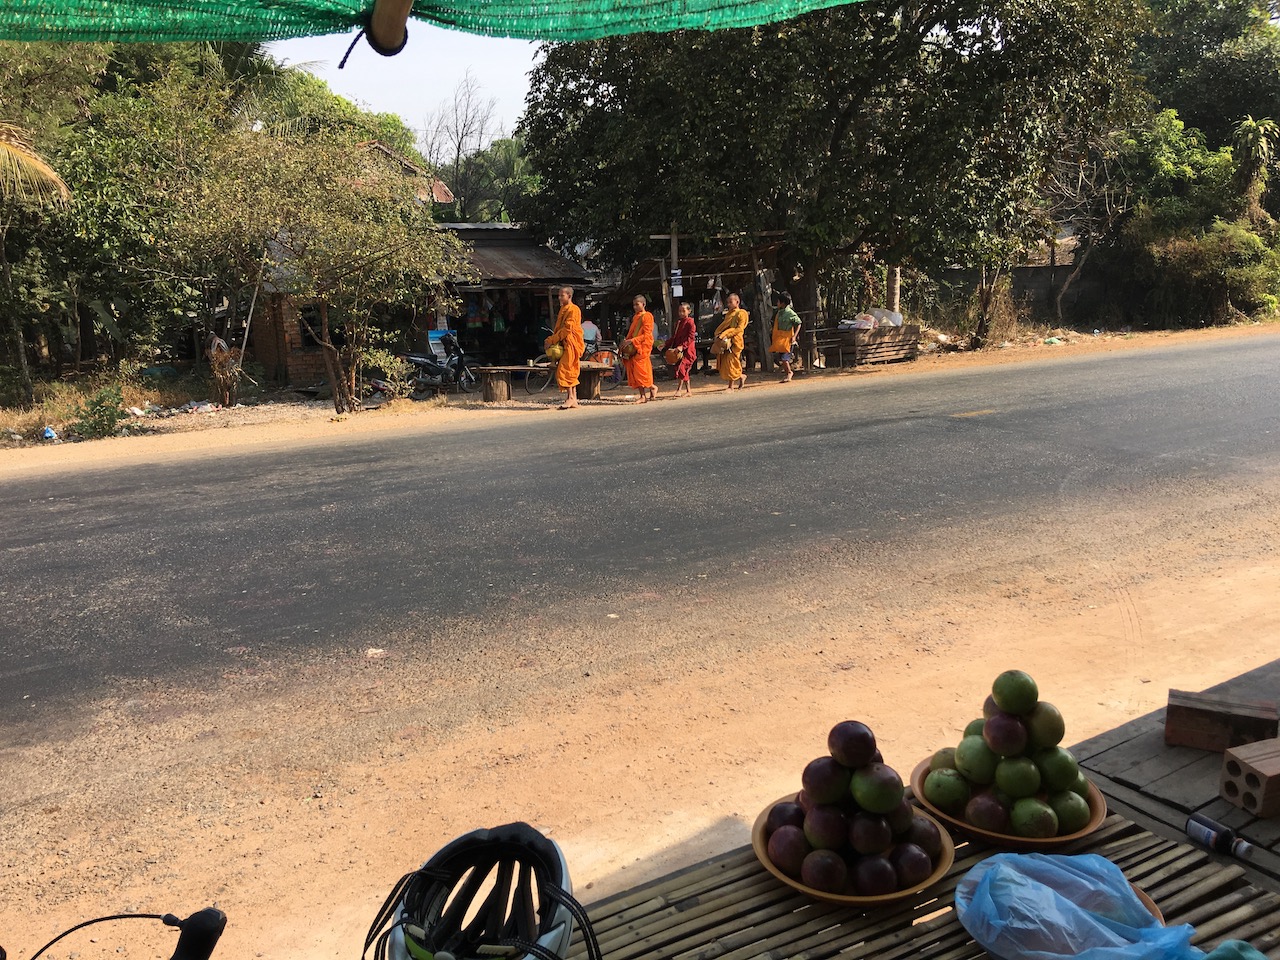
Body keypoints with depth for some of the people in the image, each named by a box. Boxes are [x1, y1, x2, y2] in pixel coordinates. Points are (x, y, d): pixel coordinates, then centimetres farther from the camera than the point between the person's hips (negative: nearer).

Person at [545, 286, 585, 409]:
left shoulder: (573, 309, -11)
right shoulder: (563, 309, 19)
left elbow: (567, 329, -19)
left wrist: (551, 340, -18)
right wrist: (551, 340, 6)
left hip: (571, 344, -9)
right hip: (564, 344, 9)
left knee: (564, 370, -15)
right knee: (570, 371, 9)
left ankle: (570, 398, -13)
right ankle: (573, 399, 11)